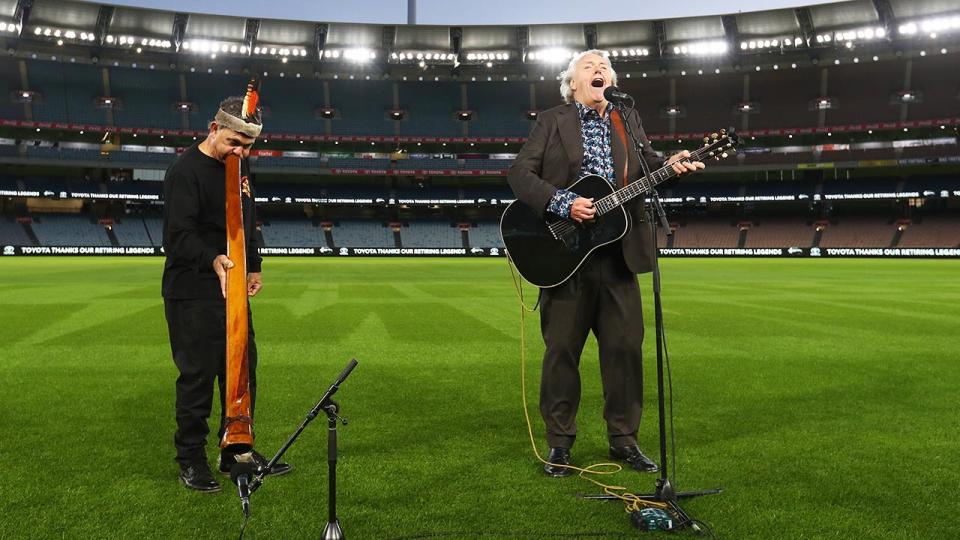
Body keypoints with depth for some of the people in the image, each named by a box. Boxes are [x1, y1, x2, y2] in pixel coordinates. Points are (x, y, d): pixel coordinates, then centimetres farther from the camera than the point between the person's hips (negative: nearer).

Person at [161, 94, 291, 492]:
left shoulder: (239, 164, 11)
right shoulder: (186, 171, -14)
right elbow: (178, 236, -22)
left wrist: (253, 266, 14)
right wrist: (213, 259, -39)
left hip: (233, 293, 8)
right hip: (192, 296, -8)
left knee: (242, 371, 13)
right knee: (198, 377, -1)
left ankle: (237, 451, 28)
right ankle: (191, 461, 16)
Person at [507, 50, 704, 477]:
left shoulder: (628, 120, 17)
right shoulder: (552, 122, 5)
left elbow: (646, 166, 9)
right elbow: (519, 173, -4)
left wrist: (671, 166, -14)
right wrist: (562, 203, -17)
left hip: (618, 253, 3)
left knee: (626, 347, 5)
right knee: (561, 350, 3)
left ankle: (623, 439, 20)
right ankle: (559, 444, 16)